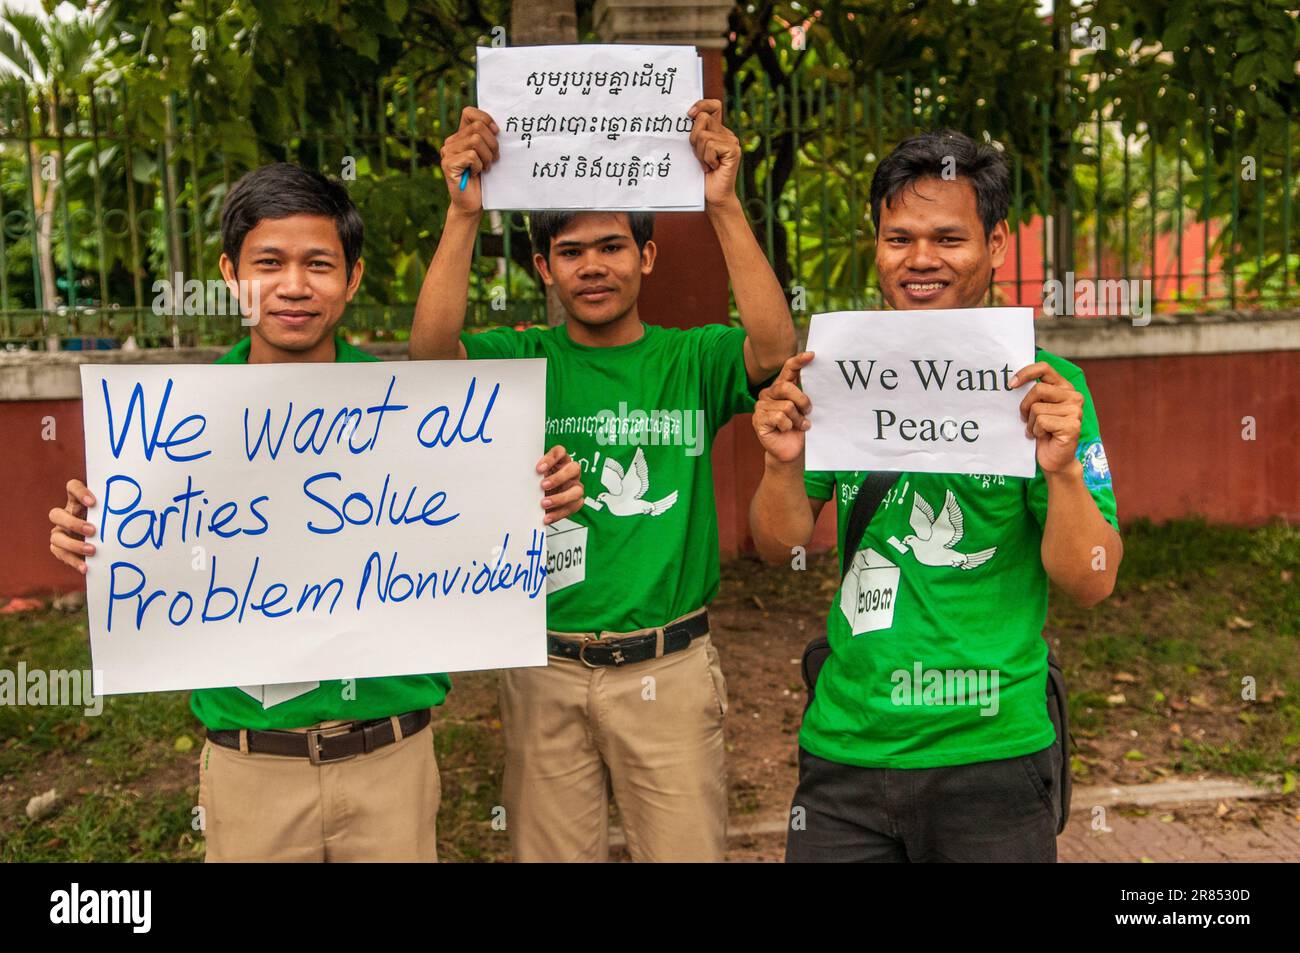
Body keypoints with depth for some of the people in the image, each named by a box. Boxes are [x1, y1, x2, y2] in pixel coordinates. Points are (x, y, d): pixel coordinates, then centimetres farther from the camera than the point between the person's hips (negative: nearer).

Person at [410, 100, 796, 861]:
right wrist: (465, 213, -27)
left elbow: (775, 350, -19)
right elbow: (432, 349, -17)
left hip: (669, 669, 0)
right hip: (545, 674, 1)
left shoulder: (691, 361, 0)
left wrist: (724, 205, -26)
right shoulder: (523, 363, 1)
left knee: (687, 850, 10)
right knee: (552, 852, 15)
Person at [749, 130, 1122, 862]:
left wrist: (1063, 468, -25)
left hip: (993, 752, -2)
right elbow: (779, 546, 4)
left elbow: (1090, 584, -8)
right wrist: (785, 460, -16)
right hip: (845, 747, 2)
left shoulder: (1043, 386, -7)